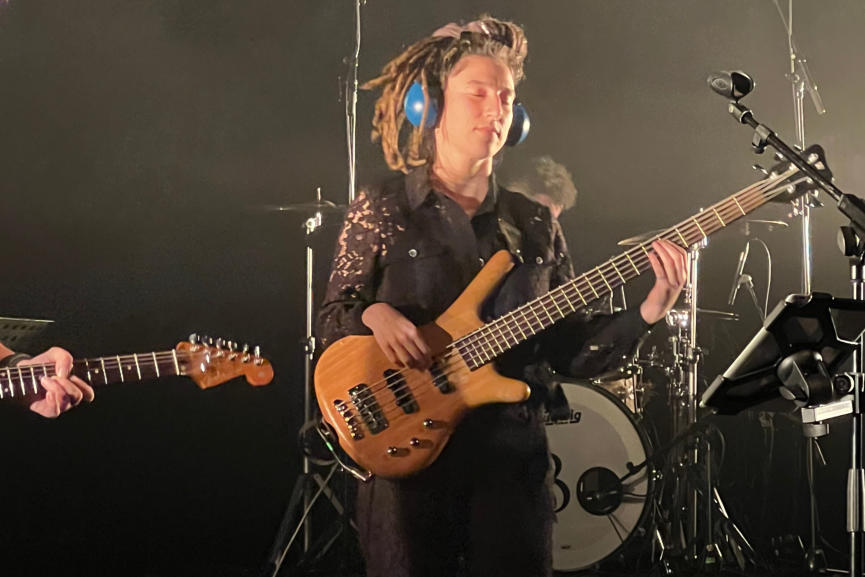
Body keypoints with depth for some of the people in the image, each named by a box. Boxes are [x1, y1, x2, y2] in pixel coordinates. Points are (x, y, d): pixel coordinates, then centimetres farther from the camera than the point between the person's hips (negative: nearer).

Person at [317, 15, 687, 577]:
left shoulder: (536, 224, 10)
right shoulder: (381, 209, 2)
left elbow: (571, 350, 8)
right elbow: (332, 321, 5)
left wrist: (647, 313, -6)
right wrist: (375, 313, -16)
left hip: (513, 454, 3)